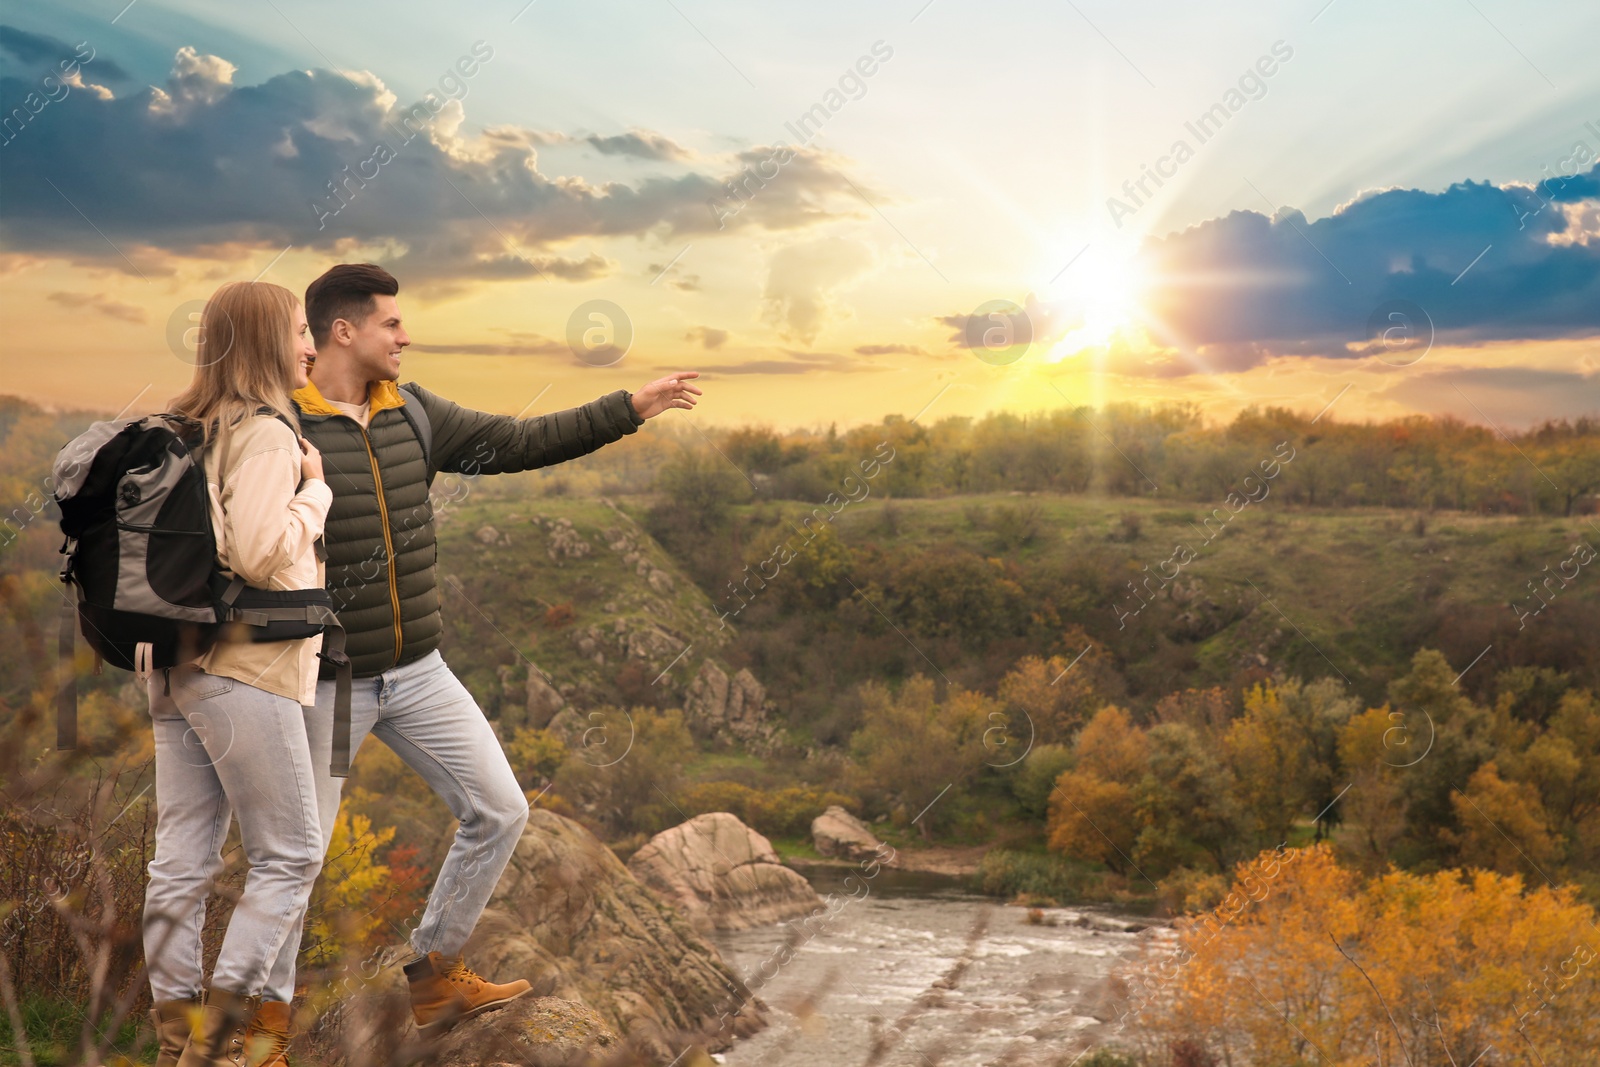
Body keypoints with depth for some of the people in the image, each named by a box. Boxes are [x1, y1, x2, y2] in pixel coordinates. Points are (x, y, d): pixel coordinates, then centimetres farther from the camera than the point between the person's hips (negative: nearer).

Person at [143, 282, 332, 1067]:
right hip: (243, 668, -9)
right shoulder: (265, 433, -11)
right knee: (289, 857, 0)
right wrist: (316, 492, -7)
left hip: (176, 665, 9)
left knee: (181, 863, 9)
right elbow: (259, 552, -19)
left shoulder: (184, 430, 16)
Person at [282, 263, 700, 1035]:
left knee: (499, 811, 9)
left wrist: (630, 407, 8)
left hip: (418, 672, 6)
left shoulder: (410, 413, 5)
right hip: (326, 682, -6)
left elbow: (517, 443, 9)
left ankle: (435, 975, 26)